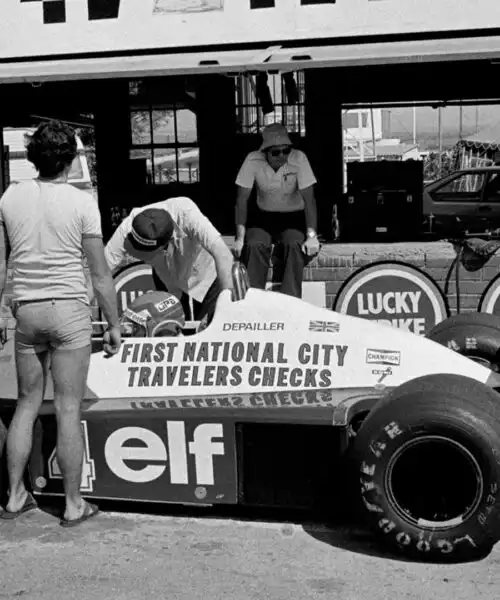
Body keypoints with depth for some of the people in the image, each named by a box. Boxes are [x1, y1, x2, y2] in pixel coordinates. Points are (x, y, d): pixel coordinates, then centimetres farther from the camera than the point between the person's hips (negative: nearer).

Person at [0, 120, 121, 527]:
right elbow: (100, 273, -7)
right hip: (70, 310, -4)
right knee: (68, 409, 3)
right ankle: (73, 504, 12)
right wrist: (114, 324, 1)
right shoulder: (82, 203, -8)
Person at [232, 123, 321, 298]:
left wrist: (311, 236, -26)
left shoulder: (298, 158, -18)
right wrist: (240, 237, -17)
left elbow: (309, 199, -15)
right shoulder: (253, 160, -15)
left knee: (295, 246, -31)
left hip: (293, 218, -1)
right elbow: (242, 200, -9)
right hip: (264, 217, 1)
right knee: (254, 246, -29)